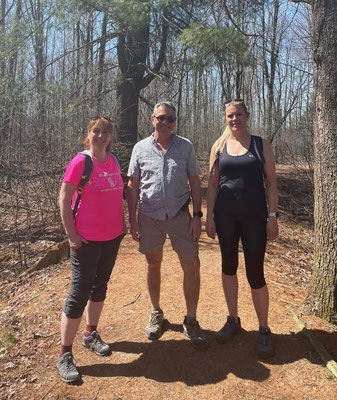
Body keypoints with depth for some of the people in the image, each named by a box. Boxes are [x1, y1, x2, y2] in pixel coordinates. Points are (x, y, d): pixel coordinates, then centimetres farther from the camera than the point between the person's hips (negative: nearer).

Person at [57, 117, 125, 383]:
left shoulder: (113, 161, 5)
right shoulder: (80, 162, -13)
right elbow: (64, 199, -12)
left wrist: (122, 223, 10)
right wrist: (71, 234, -14)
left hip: (113, 236, 6)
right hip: (88, 240, -6)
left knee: (100, 285, 18)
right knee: (80, 293, 0)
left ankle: (91, 334, 38)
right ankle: (65, 355, 16)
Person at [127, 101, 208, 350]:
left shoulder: (186, 147, 3)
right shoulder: (141, 148, 3)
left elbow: (195, 182, 4)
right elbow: (133, 185, 5)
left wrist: (197, 215, -3)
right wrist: (132, 218, 0)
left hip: (179, 215, 0)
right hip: (149, 216, 1)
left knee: (192, 266, -2)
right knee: (154, 265, 13)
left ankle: (191, 321, 17)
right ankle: (156, 313, 34)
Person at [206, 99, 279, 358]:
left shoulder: (261, 145, 2)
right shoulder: (219, 147, 6)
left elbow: (271, 183, 0)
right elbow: (212, 184, 5)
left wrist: (273, 216, -6)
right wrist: (209, 216, 0)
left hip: (255, 217, -2)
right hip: (226, 217, 3)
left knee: (255, 273, -1)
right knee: (229, 266, 12)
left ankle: (264, 330, 19)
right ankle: (233, 320, 31)